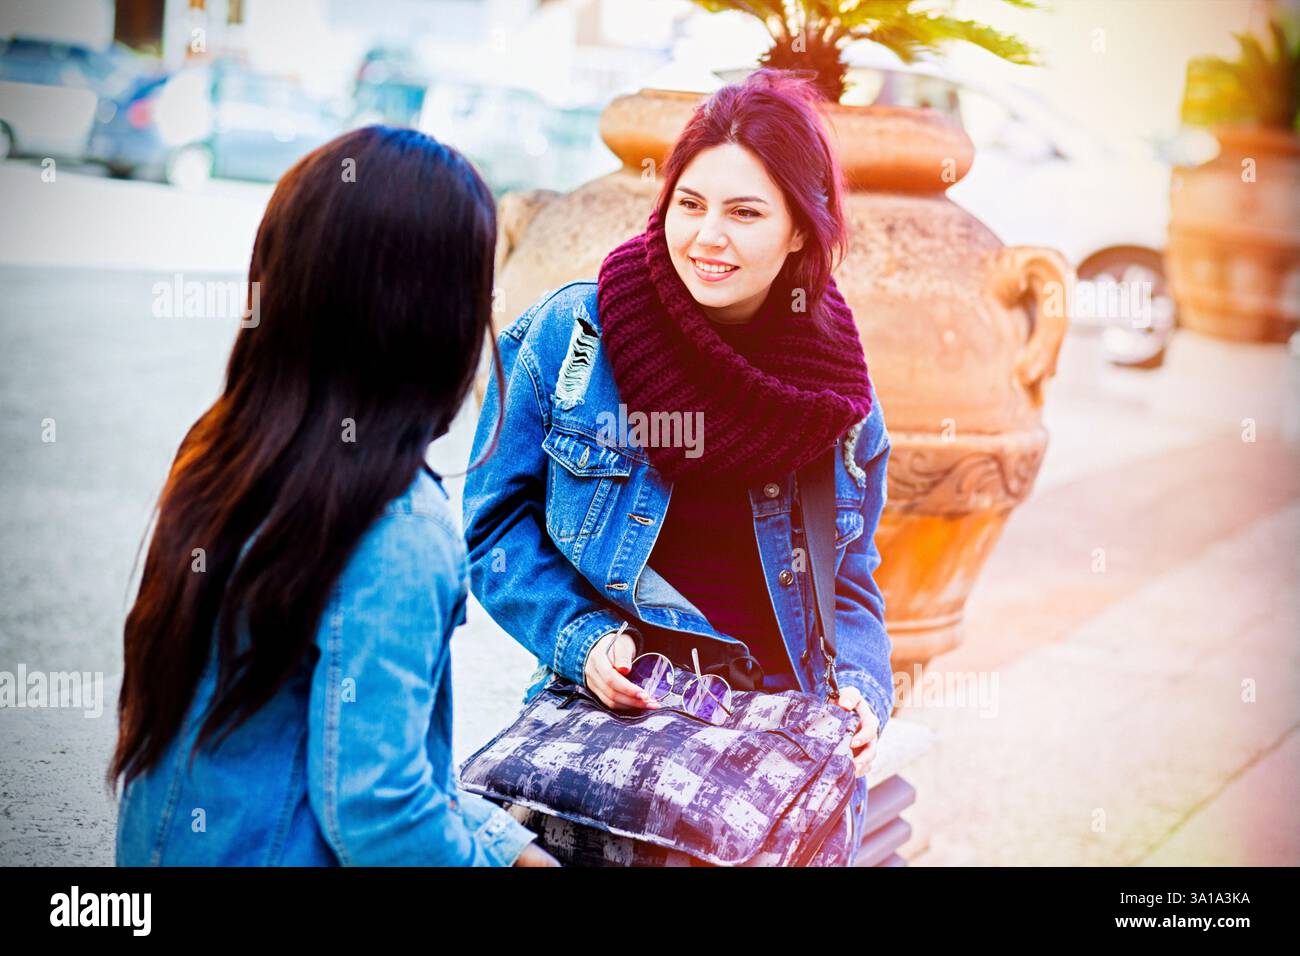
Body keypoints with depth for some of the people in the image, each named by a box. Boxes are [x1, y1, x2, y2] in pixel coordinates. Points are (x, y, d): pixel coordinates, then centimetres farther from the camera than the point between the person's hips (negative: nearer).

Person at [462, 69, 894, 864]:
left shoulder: (836, 386, 3)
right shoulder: (567, 336, -4)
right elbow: (497, 522, 3)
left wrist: (859, 686, -5)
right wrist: (579, 640, -11)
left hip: (782, 725, 2)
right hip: (607, 710, -2)